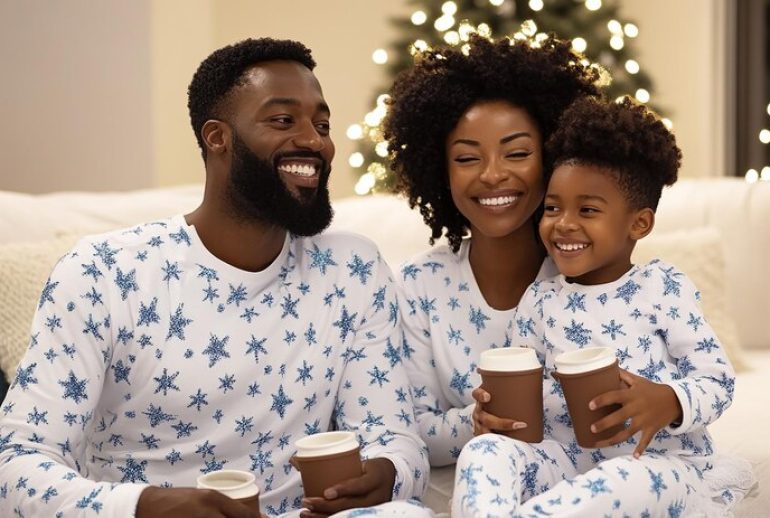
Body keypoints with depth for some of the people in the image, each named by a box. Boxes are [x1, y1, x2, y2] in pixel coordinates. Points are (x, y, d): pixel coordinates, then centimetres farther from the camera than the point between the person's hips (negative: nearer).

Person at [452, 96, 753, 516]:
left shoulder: (663, 288, -4)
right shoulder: (539, 301, 8)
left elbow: (718, 379, -5)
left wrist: (669, 403, -28)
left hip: (663, 466, -4)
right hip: (570, 459, 4)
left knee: (619, 483, -40)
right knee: (484, 451, -25)